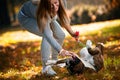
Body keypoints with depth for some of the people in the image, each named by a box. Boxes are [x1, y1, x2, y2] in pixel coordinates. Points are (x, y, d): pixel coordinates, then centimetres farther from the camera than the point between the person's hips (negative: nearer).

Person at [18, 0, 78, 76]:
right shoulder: (43, 11, -47)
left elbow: (63, 17, -6)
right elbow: (47, 34, -54)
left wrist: (71, 32, -14)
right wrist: (61, 50, -65)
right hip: (26, 18, -6)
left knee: (61, 35, -3)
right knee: (48, 33, -28)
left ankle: (54, 60, 22)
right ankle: (46, 67, -21)